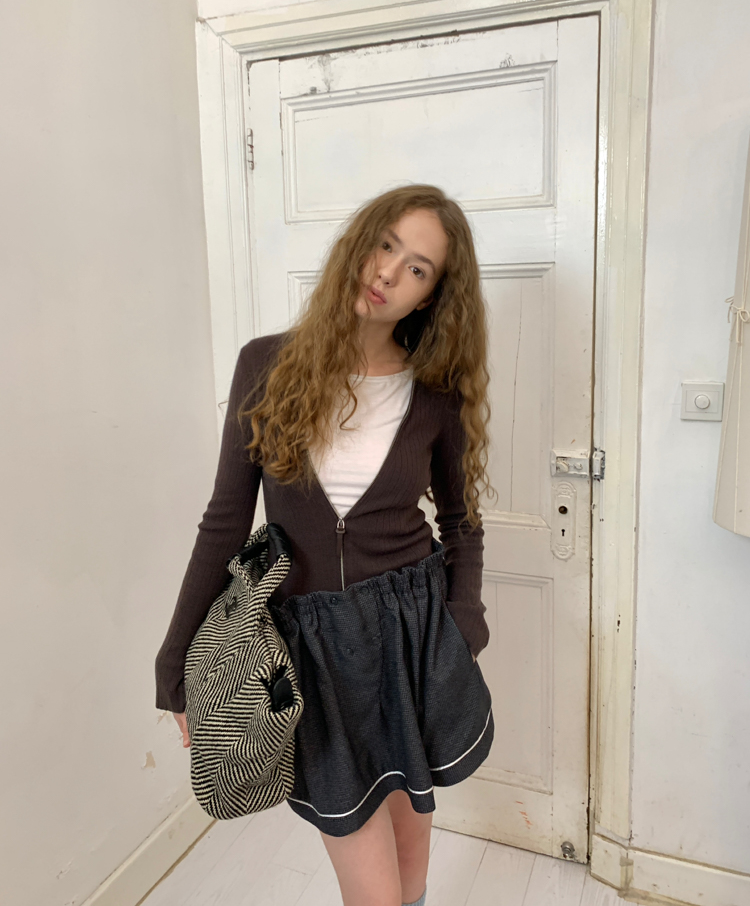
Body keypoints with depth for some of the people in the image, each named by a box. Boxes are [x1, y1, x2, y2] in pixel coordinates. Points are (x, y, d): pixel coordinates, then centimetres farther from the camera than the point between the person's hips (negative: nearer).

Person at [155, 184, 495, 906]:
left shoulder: (436, 395, -4)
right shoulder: (268, 366, -7)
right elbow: (226, 520, -3)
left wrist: (463, 628, -1)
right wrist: (179, 662, -1)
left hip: (412, 626, 1)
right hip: (310, 638, -1)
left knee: (407, 828, 21)